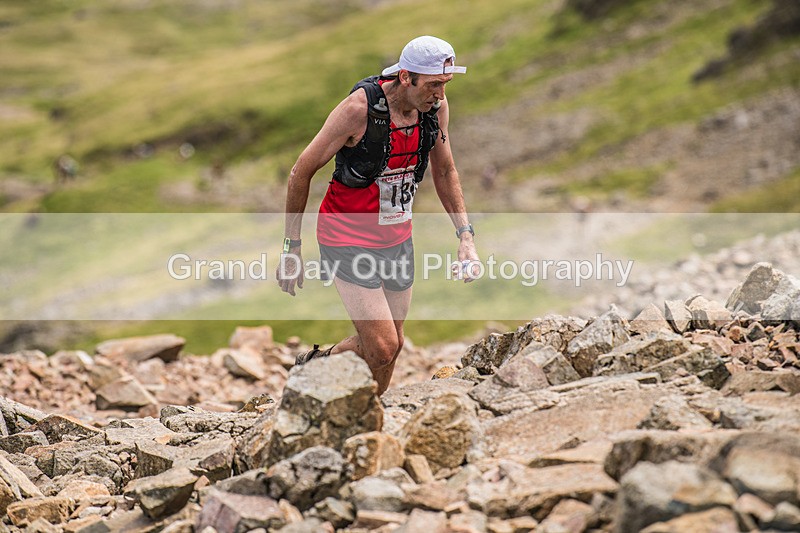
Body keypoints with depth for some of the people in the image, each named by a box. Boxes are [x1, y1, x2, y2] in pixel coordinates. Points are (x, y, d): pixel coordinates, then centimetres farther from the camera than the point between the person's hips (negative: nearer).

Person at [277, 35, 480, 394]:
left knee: (388, 345, 13)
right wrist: (292, 249, -9)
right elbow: (301, 172, -14)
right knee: (382, 348, -13)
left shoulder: (435, 107, -6)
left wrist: (465, 235, 1)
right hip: (348, 239, -6)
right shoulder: (360, 107, -23)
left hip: (397, 238, 7)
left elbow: (444, 171, 11)